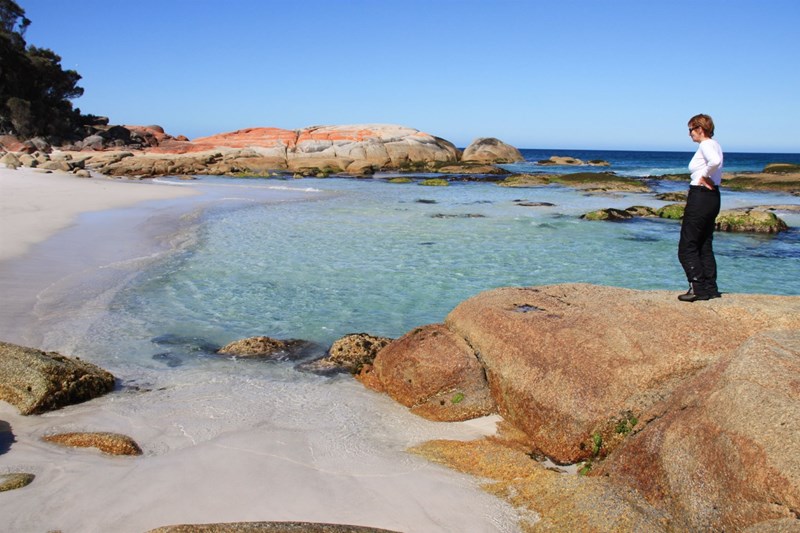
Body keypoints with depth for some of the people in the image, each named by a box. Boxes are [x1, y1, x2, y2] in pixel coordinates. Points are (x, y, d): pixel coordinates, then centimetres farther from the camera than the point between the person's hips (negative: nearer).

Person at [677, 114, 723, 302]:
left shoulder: (705, 145, -14)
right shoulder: (715, 145, 16)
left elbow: (715, 162, -34)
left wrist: (704, 176, -19)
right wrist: (707, 178, -2)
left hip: (700, 198, -10)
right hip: (713, 197, 10)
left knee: (687, 247, -4)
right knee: (705, 245, 15)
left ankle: (698, 288, -6)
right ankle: (710, 288, 17)